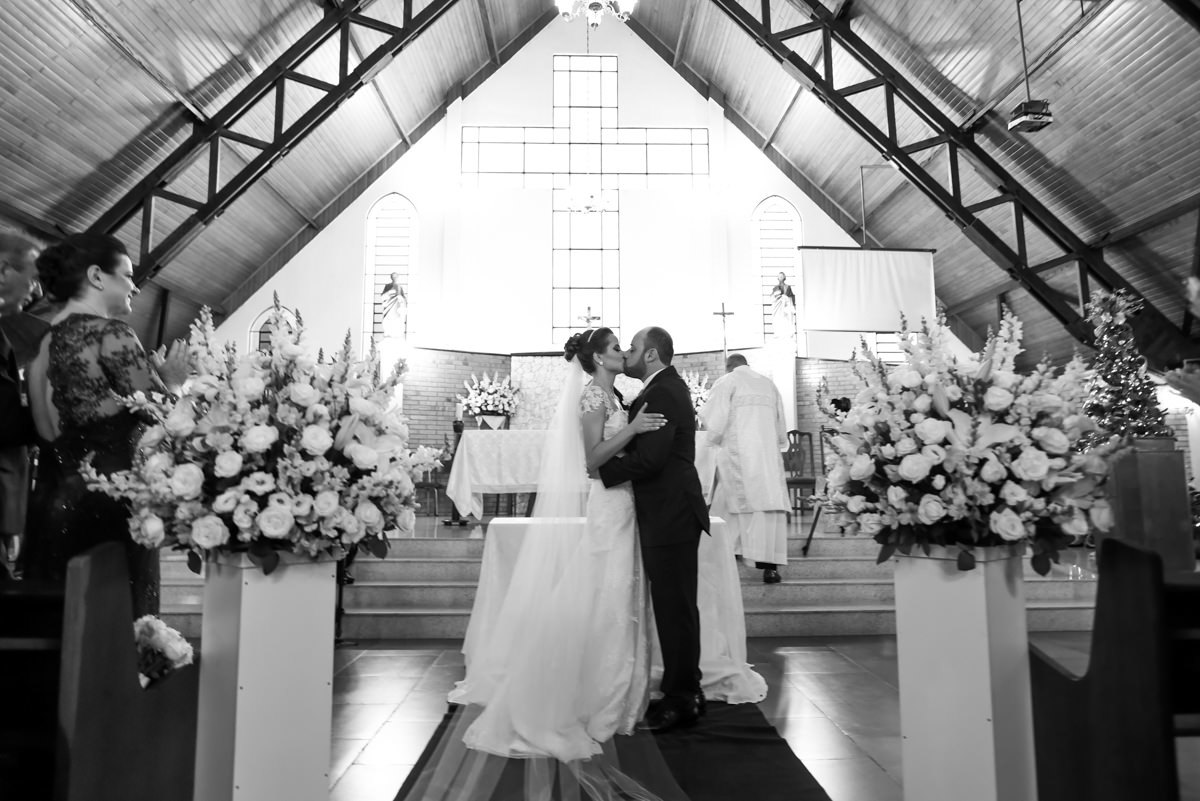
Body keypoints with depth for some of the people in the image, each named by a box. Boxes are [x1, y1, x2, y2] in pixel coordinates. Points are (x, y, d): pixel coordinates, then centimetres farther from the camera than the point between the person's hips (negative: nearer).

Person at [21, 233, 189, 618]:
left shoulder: (47, 339, 11)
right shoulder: (111, 334, -12)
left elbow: (50, 428, 10)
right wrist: (172, 381, 8)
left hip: (56, 498, 8)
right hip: (109, 500, -8)